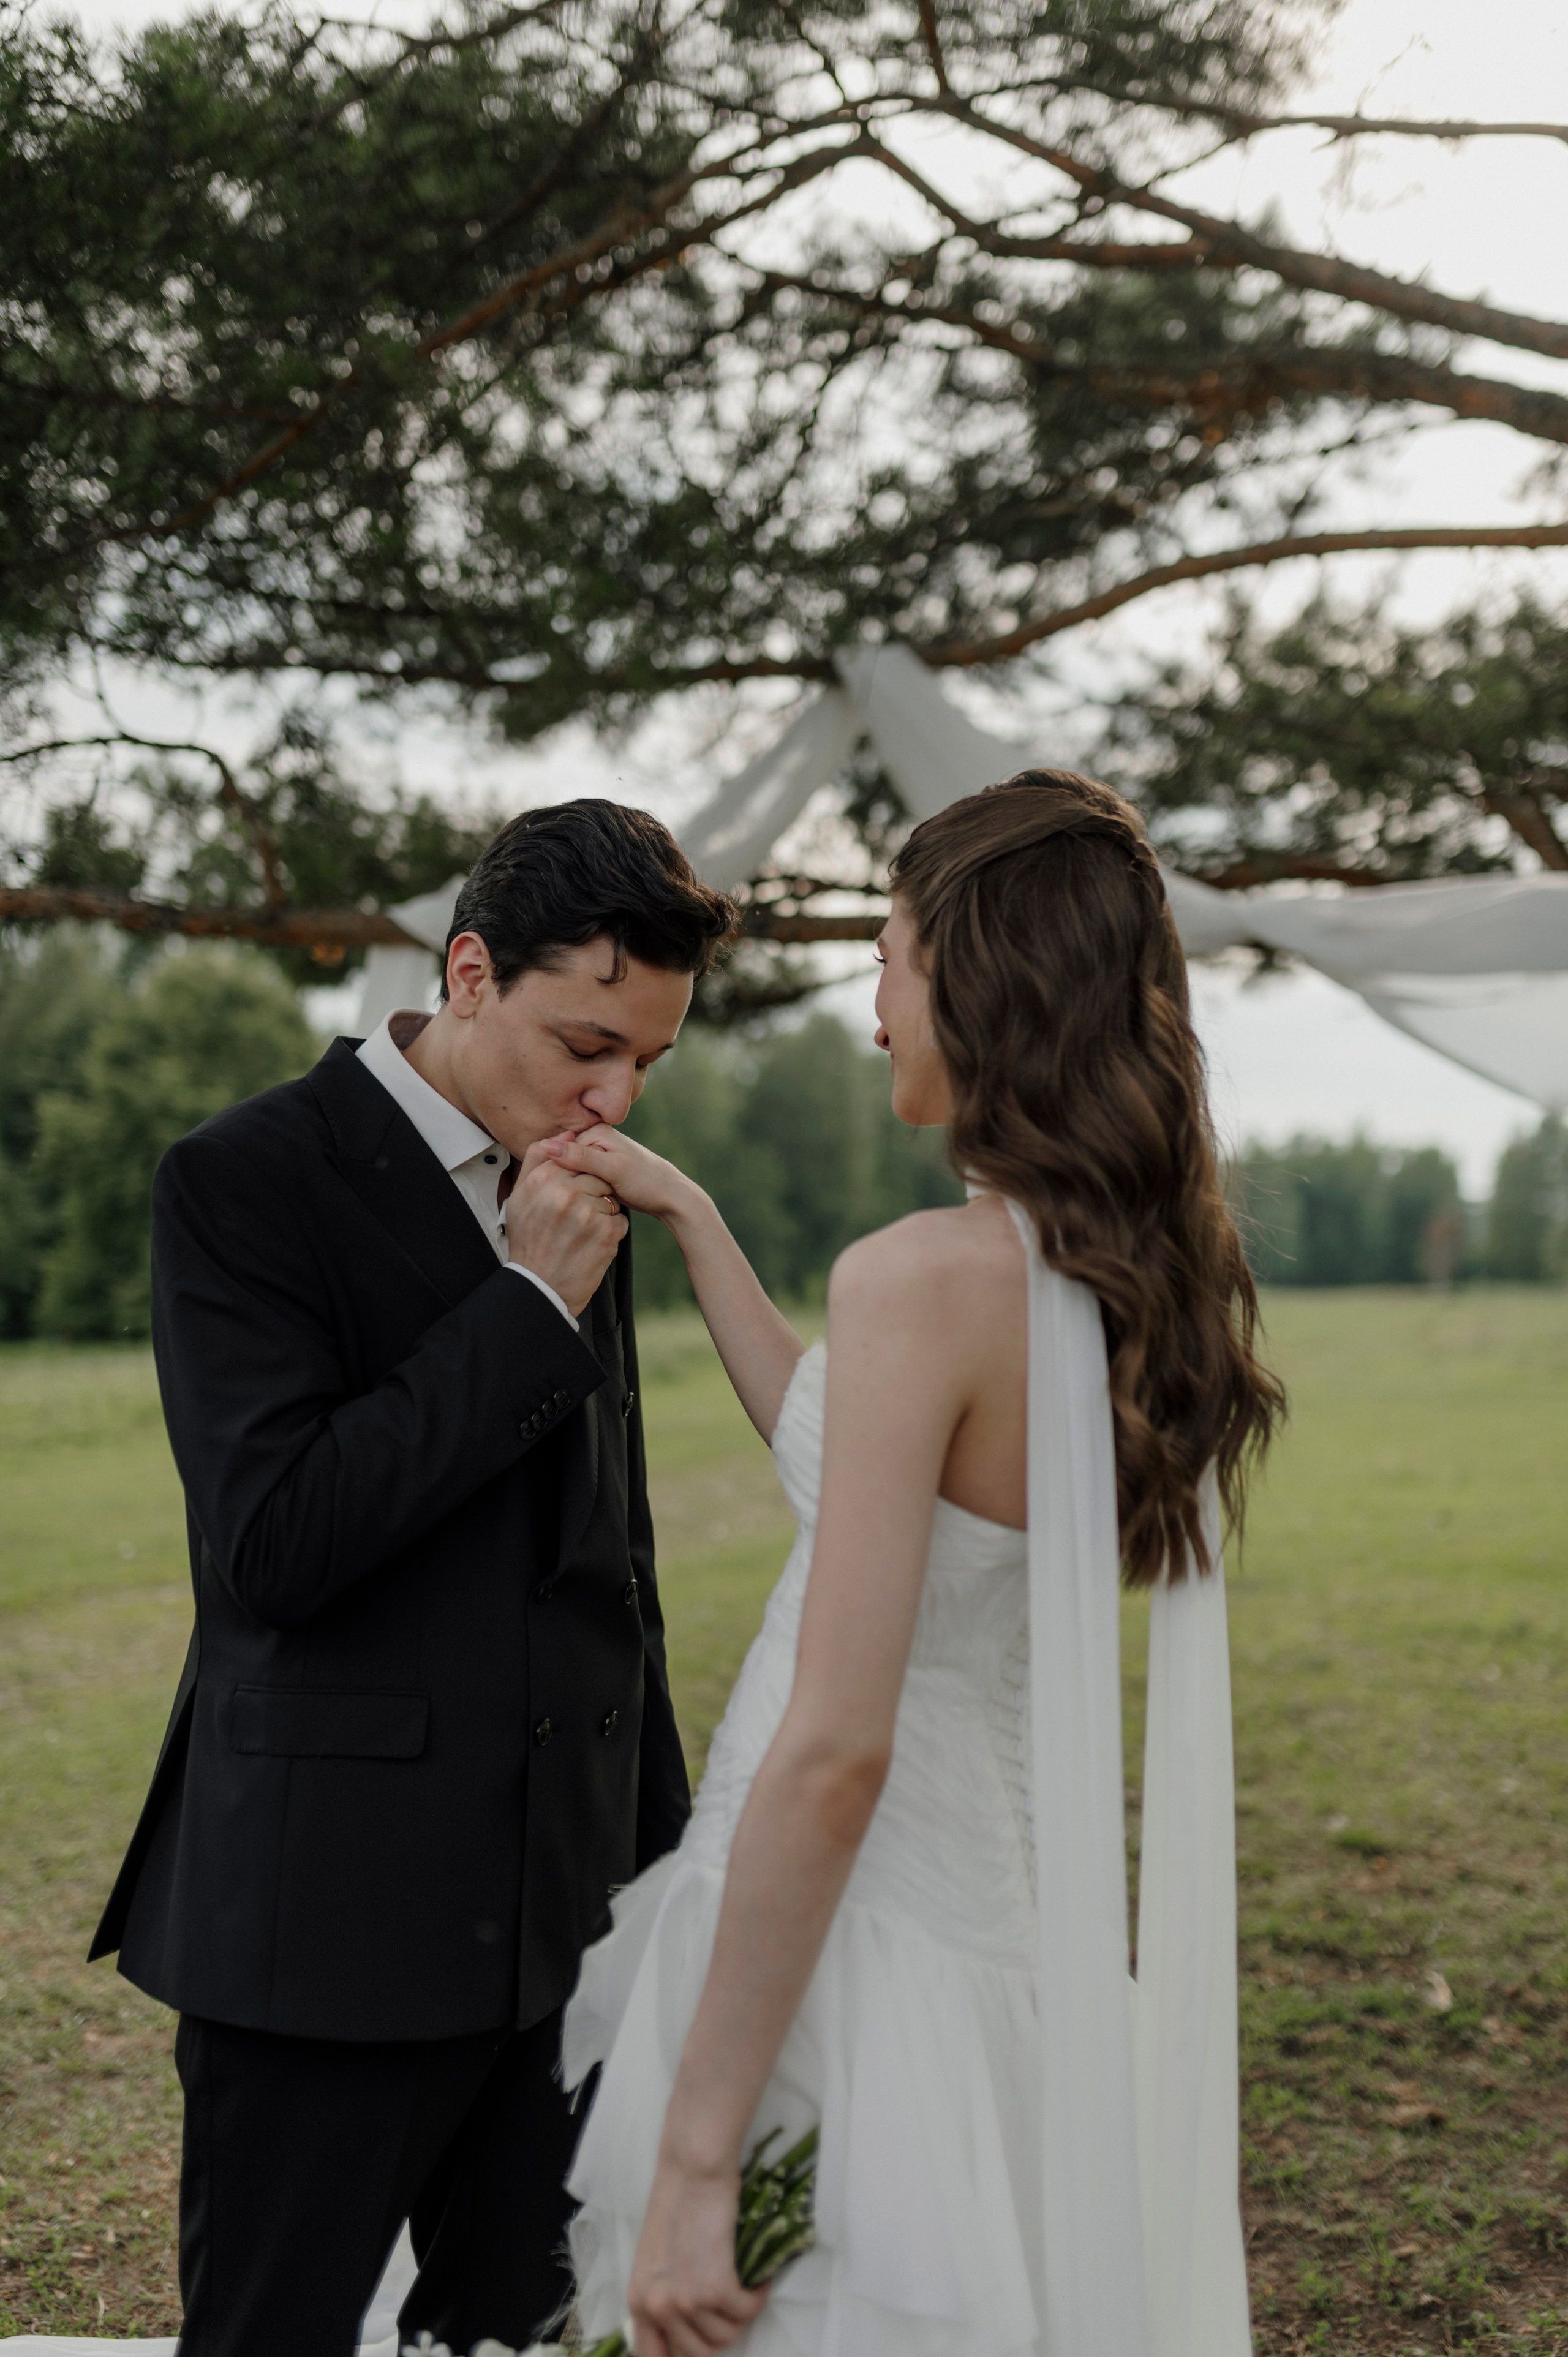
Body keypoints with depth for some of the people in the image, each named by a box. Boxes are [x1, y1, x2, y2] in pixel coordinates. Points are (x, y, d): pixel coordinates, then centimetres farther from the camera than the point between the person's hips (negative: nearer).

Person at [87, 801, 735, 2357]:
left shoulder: (578, 1203, 10)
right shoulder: (245, 1179, -10)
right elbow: (270, 1546, -20)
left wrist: (661, 1864, 18)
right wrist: (530, 1307, -18)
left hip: (562, 1921, 6)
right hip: (327, 1926, -6)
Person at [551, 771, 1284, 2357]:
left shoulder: (930, 1275, -22)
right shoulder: (1153, 1264, 2)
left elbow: (837, 1752, -25)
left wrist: (694, 2162, -19)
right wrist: (693, 1227, 16)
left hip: (845, 1930, -8)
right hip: (1003, 1913, 8)